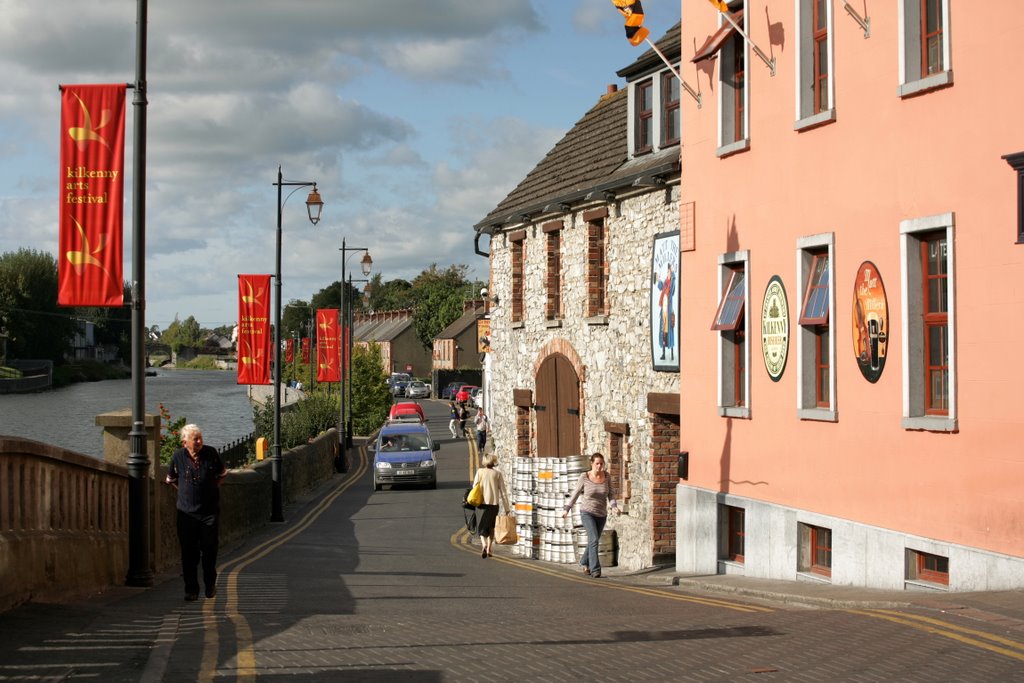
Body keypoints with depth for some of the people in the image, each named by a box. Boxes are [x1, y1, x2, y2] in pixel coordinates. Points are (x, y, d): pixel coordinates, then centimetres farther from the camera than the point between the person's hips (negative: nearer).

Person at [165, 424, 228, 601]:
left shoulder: (211, 453, -5)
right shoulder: (178, 457, -6)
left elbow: (222, 474, 13)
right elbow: (171, 479, 12)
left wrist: (212, 489, 8)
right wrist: (185, 492, 8)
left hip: (209, 511, 0)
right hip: (187, 511, 0)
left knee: (209, 548, 2)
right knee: (189, 552, 0)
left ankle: (210, 584, 21)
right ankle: (191, 590, 8)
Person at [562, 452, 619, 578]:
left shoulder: (606, 476, -6)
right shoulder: (584, 477, -14)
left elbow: (610, 495, -2)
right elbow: (576, 493, -3)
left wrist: (614, 507, -21)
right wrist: (567, 509, 0)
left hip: (601, 514, 4)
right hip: (587, 513, -4)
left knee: (593, 541, 18)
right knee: (594, 540, -20)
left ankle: (585, 562, 44)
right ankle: (595, 570, -16)